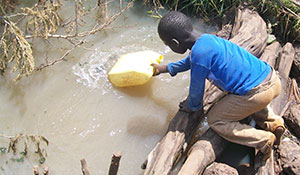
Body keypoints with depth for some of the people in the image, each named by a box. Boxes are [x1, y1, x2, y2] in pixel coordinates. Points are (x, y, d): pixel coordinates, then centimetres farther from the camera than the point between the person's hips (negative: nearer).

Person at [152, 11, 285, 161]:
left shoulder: (200, 53, -18)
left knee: (215, 120, 8)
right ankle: (274, 123, 21)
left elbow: (196, 89, -4)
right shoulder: (206, 39, 10)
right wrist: (165, 68, 41)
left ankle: (264, 140, 5)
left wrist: (192, 107, 17)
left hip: (257, 93, -9)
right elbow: (190, 61, 32)